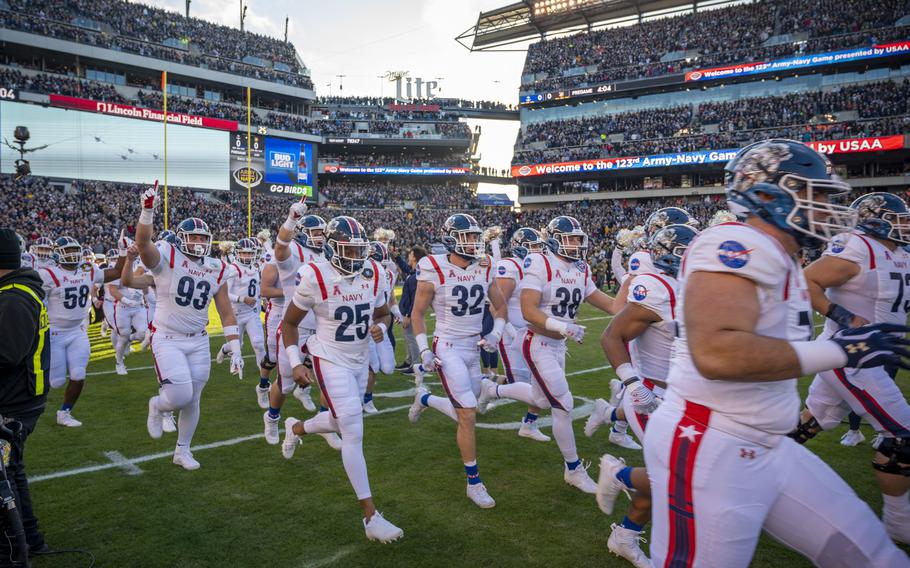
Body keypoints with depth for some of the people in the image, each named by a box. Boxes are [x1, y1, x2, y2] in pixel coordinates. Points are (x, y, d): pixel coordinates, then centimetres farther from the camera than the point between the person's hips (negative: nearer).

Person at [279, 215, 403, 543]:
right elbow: (289, 322, -6)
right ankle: (370, 516, -5)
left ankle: (296, 428, 55)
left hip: (361, 360, 6)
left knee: (343, 422, 23)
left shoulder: (374, 274, -5)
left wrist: (380, 327, -12)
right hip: (331, 360, -6)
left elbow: (383, 312, 11)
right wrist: (296, 363, -13)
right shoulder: (315, 277, -19)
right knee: (353, 432, -11)